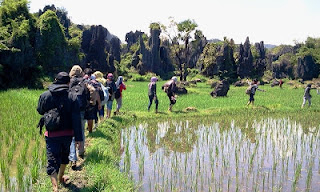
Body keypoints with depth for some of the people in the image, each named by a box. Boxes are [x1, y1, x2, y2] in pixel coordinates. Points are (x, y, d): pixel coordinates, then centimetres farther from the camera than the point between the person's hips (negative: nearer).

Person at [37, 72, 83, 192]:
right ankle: (61, 177, 45)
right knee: (64, 156, 25)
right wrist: (78, 138, -8)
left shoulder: (45, 96, -7)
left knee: (52, 161, 0)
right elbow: (76, 120, -12)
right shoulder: (72, 97, -10)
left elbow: (40, 111, 10)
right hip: (67, 133, 1)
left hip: (51, 134, -1)